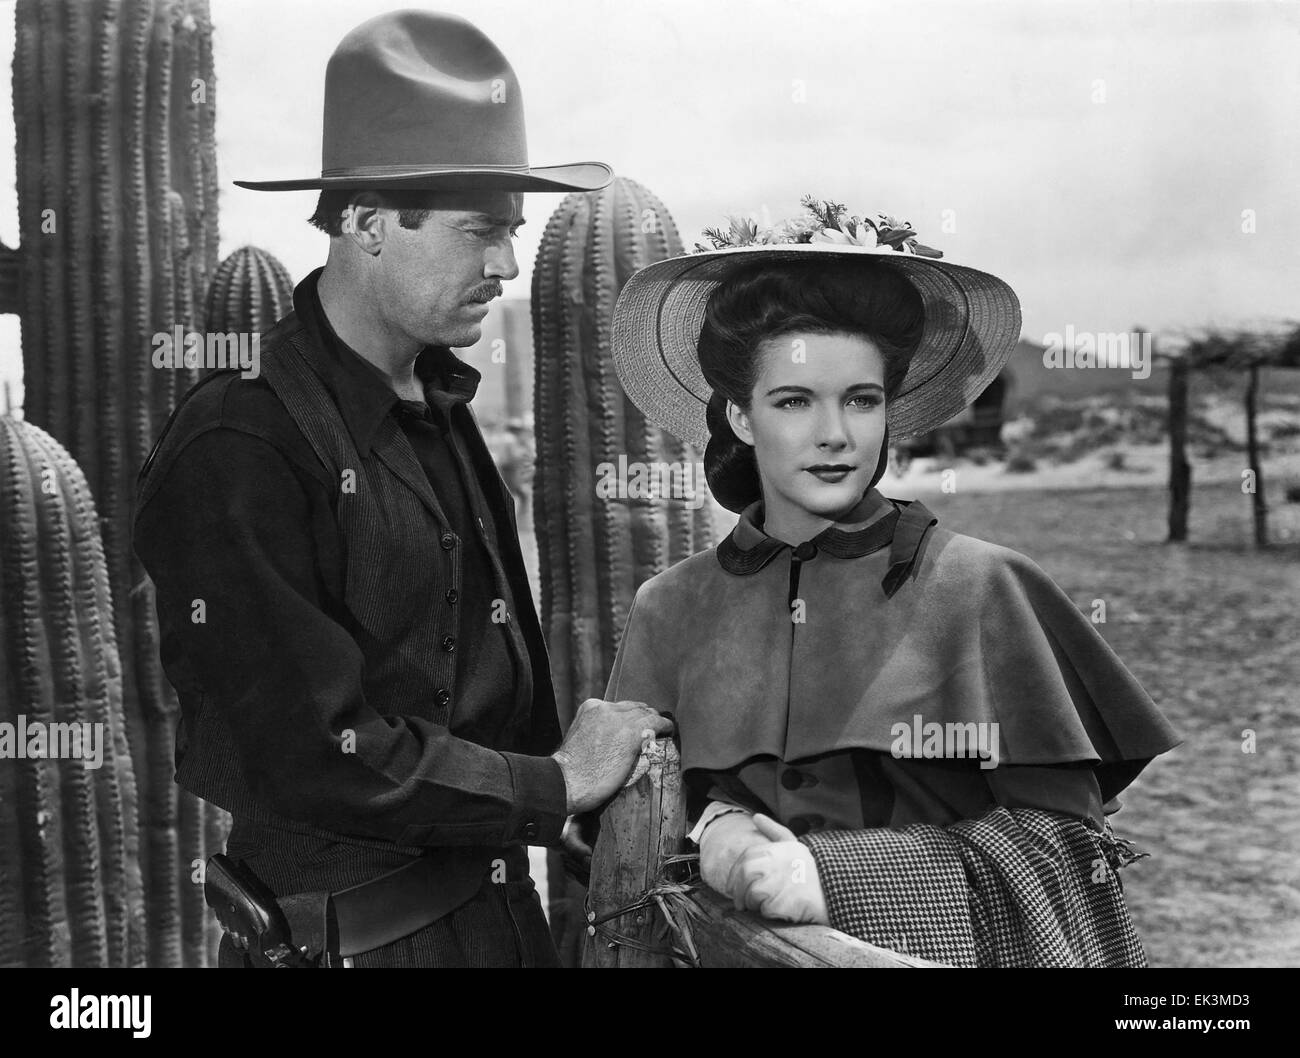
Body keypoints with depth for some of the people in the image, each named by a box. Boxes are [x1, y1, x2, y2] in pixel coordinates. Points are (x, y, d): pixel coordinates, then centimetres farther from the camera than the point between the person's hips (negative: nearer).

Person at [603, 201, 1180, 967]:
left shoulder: (978, 586, -10)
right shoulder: (672, 611, -4)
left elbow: (1058, 830, -10)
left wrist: (836, 874, -19)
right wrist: (708, 833, -19)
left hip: (940, 946, -1)